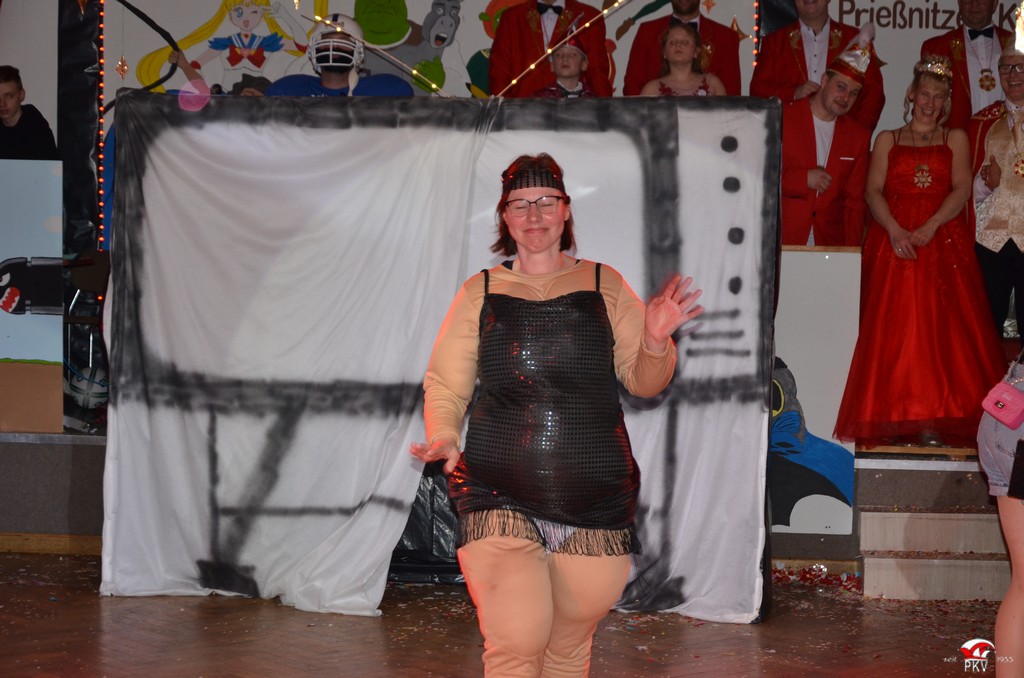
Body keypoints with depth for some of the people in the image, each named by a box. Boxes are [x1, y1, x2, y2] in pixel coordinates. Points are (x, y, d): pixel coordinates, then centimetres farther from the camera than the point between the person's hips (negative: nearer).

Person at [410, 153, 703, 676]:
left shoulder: (604, 285, 8)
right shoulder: (480, 292, 7)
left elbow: (644, 383, 10)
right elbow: (444, 384, 9)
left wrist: (655, 341, -11)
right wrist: (443, 436, -11)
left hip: (596, 504, 2)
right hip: (500, 499, -1)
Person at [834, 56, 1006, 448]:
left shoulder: (955, 139, 14)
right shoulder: (888, 140, 15)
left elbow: (961, 188, 0)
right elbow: (874, 190, 3)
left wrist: (930, 226, -15)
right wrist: (895, 230, -15)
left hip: (943, 243, 0)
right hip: (893, 242, 1)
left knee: (940, 327, -7)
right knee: (892, 327, -6)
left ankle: (936, 421, -8)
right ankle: (893, 419, -4)